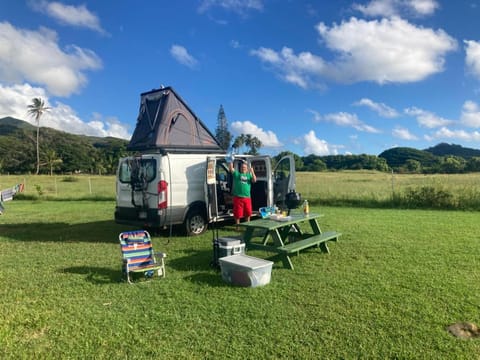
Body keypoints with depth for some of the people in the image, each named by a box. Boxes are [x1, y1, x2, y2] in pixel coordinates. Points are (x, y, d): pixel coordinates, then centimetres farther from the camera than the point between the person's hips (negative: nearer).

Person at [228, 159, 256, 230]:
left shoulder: (249, 175, 13)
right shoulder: (236, 174, 7)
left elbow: (254, 180, -2)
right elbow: (231, 168, -5)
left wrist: (252, 172, -14)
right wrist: (231, 161, -16)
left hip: (247, 197, 3)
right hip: (238, 197, -3)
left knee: (248, 213, 11)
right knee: (237, 214, 2)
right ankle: (237, 227, 15)